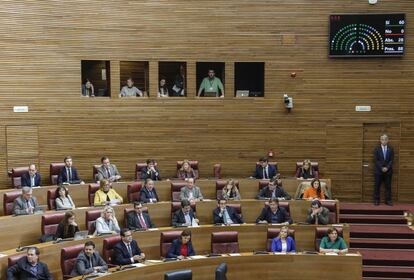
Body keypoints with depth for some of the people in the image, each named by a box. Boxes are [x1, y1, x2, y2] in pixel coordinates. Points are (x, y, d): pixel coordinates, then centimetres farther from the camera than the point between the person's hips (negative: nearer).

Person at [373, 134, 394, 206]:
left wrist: (387, 167, -12)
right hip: (378, 170, -1)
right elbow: (376, 160, -5)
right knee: (377, 186, 2)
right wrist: (381, 168, -13)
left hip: (388, 171, 1)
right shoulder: (377, 149, 0)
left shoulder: (391, 149, 4)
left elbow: (391, 160, 0)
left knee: (388, 186, 3)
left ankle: (388, 200, 9)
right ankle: (376, 200, 8)